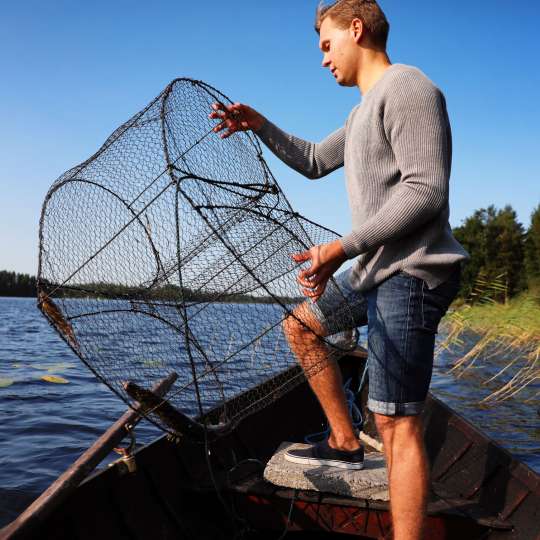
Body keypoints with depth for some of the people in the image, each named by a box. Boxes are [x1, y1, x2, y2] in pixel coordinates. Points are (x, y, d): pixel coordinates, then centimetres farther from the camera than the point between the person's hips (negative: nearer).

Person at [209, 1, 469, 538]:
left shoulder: (406, 87, -12)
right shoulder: (363, 111, 20)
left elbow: (425, 192, -22)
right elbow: (314, 161, 31)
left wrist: (343, 247, -23)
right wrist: (260, 125, 18)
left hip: (411, 273, -10)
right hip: (377, 268, 10)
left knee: (396, 421, -11)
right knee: (299, 327, 21)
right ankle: (344, 442, 24)